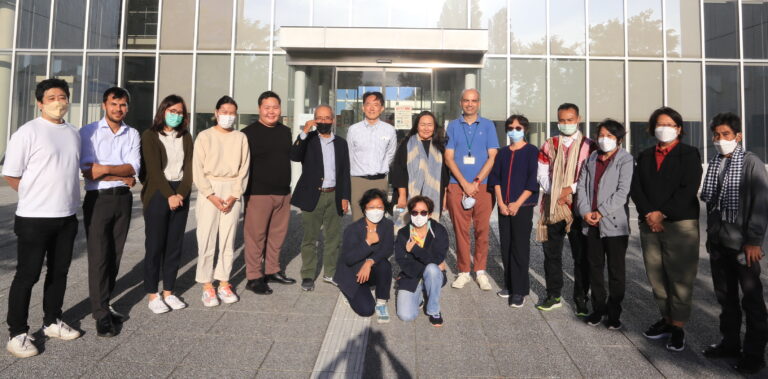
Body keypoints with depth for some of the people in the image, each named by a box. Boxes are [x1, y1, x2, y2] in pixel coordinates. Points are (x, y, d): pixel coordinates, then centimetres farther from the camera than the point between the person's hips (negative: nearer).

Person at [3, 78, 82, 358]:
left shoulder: (74, 133, 9)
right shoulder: (28, 132, -9)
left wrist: (67, 199, 11)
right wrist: (37, 197, -2)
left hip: (67, 217, 6)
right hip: (34, 218, -6)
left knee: (59, 271, 14)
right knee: (27, 275, 2)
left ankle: (52, 322, 29)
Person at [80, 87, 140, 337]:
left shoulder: (132, 135, 9)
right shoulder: (89, 132, -1)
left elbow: (134, 168, -4)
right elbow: (88, 171, -10)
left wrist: (106, 169, -18)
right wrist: (123, 176, -9)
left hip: (123, 199, 4)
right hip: (98, 199, -3)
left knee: (115, 255, 9)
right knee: (98, 256, -2)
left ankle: (102, 304, 22)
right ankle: (101, 314, 7)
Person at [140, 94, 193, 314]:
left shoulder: (186, 137, 12)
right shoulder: (150, 136, -1)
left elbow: (189, 167, 4)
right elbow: (153, 169, -9)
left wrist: (182, 193, -9)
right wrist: (169, 195, -14)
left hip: (181, 195, 4)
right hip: (157, 194, -4)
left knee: (175, 245, 7)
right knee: (155, 245, 1)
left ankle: (168, 292, 18)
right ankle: (153, 296, 11)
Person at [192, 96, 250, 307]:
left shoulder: (240, 138, 8)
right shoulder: (204, 136, 4)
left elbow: (244, 169, 3)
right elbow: (198, 169, -2)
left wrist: (234, 196, -7)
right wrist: (212, 195, -10)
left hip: (233, 192, 2)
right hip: (208, 191, -1)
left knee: (228, 239, 4)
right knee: (207, 239, -2)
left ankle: (223, 283, 14)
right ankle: (207, 286, 7)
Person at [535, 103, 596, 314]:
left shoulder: (588, 146, 2)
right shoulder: (549, 145, 11)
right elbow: (542, 174, 8)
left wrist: (571, 188, -13)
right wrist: (554, 191, -7)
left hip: (578, 206, -2)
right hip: (553, 207, 3)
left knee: (581, 255, 3)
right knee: (551, 253, 8)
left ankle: (581, 299, 15)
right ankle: (554, 296, 21)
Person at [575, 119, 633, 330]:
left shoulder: (625, 160, -3)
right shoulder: (591, 159, 14)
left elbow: (623, 192, -12)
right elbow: (582, 186, 7)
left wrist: (601, 212, -15)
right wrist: (585, 212, -6)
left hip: (614, 223, -5)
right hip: (591, 223, 5)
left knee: (616, 270, 5)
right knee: (595, 267, 12)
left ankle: (614, 313, 16)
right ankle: (598, 308, 24)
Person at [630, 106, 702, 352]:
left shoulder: (689, 154, 3)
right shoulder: (645, 156, 15)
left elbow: (688, 190, -8)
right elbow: (635, 188, 5)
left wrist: (663, 213, -13)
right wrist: (650, 213, -9)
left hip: (681, 224, -4)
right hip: (649, 224, 4)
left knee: (680, 278, -1)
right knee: (656, 277, 7)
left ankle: (678, 327, 10)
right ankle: (666, 320, 21)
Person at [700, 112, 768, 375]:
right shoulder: (713, 164, 9)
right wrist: (710, 234, 7)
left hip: (743, 243, -5)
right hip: (717, 241, 5)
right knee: (725, 296, 14)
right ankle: (730, 343, 27)